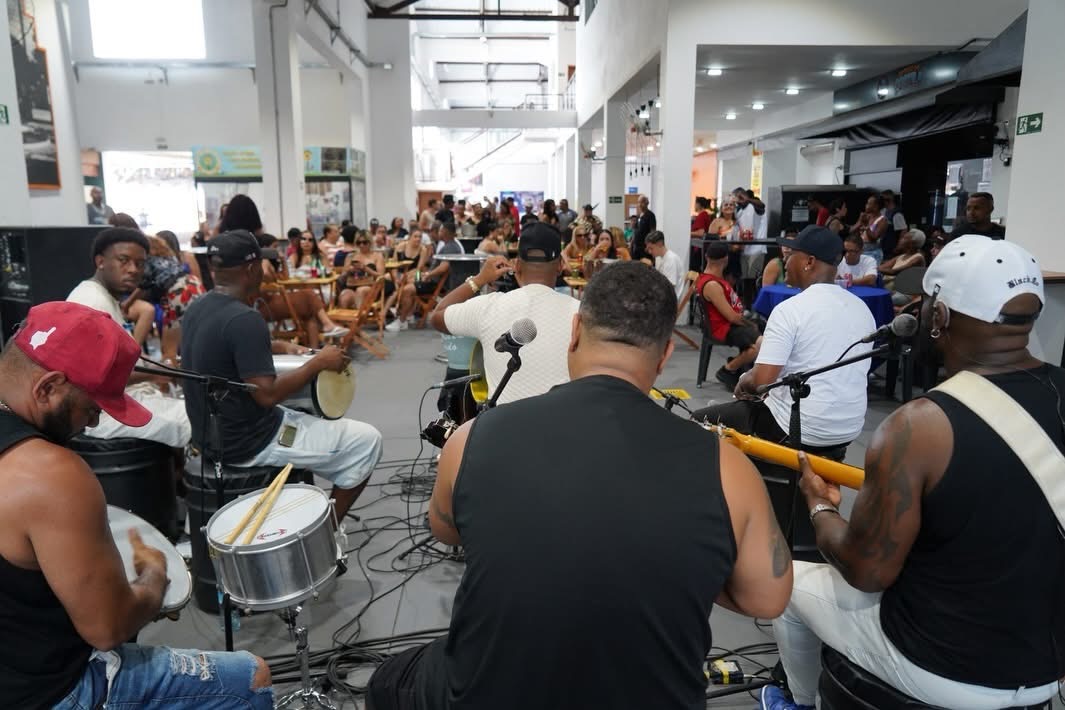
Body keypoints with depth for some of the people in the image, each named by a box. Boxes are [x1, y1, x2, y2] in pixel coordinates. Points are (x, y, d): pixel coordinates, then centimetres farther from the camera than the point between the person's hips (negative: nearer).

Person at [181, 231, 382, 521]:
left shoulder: (197, 309, 4)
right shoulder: (244, 319, -25)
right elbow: (267, 394, -28)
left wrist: (280, 346, 13)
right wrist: (319, 362, -16)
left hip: (210, 435, 10)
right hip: (246, 442, -10)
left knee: (303, 411, 34)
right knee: (366, 440, -1)